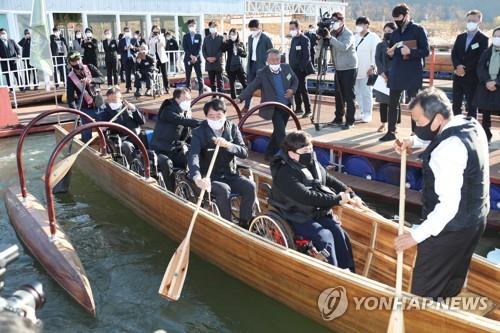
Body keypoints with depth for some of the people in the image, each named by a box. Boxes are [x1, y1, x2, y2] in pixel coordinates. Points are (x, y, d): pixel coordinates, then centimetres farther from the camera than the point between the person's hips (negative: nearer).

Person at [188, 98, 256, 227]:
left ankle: (244, 224, -8)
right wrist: (197, 177, -45)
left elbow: (244, 153, -6)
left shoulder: (232, 128, 2)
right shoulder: (199, 132, -8)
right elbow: (193, 156, -25)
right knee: (223, 190, -33)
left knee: (250, 186, -23)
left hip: (230, 174, 3)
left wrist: (228, 145, -27)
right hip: (210, 177, -3)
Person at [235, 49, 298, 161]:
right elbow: (251, 87, -15)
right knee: (281, 132, -12)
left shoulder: (286, 67, 0)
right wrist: (240, 98, -27)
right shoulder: (262, 73, -12)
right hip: (274, 108, -5)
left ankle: (269, 154, 28)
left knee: (278, 131, 13)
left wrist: (292, 90, -8)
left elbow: (295, 80, 12)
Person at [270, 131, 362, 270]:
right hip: (298, 218, -7)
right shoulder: (284, 174, -24)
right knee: (325, 236, -25)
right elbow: (307, 197, -31)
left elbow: (331, 181, 10)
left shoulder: (313, 164, 3)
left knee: (340, 234, -11)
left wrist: (351, 195, -5)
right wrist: (336, 200, -28)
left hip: (318, 212, 7)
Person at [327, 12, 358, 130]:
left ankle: (350, 121, -1)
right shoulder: (333, 33, 9)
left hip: (349, 68, -7)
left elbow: (344, 47, -29)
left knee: (349, 96, -5)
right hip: (338, 68, 7)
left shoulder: (348, 34, -11)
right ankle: (338, 118, 19)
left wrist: (330, 37, -31)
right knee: (338, 95, 9)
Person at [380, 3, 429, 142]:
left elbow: (426, 51, -10)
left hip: (413, 73, -6)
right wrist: (391, 53, -1)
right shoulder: (395, 32, 13)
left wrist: (410, 51, -24)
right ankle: (391, 132, 16)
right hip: (396, 73, 6)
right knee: (392, 103, 6)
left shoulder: (418, 30, -5)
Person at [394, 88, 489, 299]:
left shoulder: (447, 151, -30)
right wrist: (413, 141, 2)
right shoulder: (468, 123, -2)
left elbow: (448, 206, -31)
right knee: (451, 285, 25)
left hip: (450, 227, -10)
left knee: (424, 292, 2)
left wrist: (416, 235, -26)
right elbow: (431, 137, 20)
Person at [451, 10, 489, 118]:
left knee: (472, 105, 2)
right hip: (458, 76, 5)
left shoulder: (483, 39, -3)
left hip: (472, 78, -5)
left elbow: (480, 58, -11)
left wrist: (465, 70, -16)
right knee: (456, 104, 9)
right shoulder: (460, 37, 13)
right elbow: (453, 54, 5)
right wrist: (458, 66, -14)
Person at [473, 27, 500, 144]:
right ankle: (486, 137, 17)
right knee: (486, 113, 7)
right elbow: (480, 68, 2)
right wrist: (487, 81, -13)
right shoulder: (487, 52, 11)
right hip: (486, 86, 3)